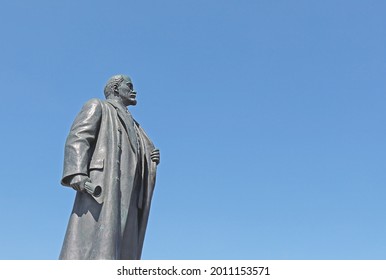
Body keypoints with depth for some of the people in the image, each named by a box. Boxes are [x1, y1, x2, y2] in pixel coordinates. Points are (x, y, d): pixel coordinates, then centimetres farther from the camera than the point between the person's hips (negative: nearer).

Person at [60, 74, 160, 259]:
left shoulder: (130, 125, 36)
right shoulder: (97, 106, 15)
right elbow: (77, 138, -2)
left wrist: (151, 161, 9)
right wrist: (77, 173, -20)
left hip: (125, 193, 7)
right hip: (101, 185, -7)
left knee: (121, 253, -6)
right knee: (91, 249, -21)